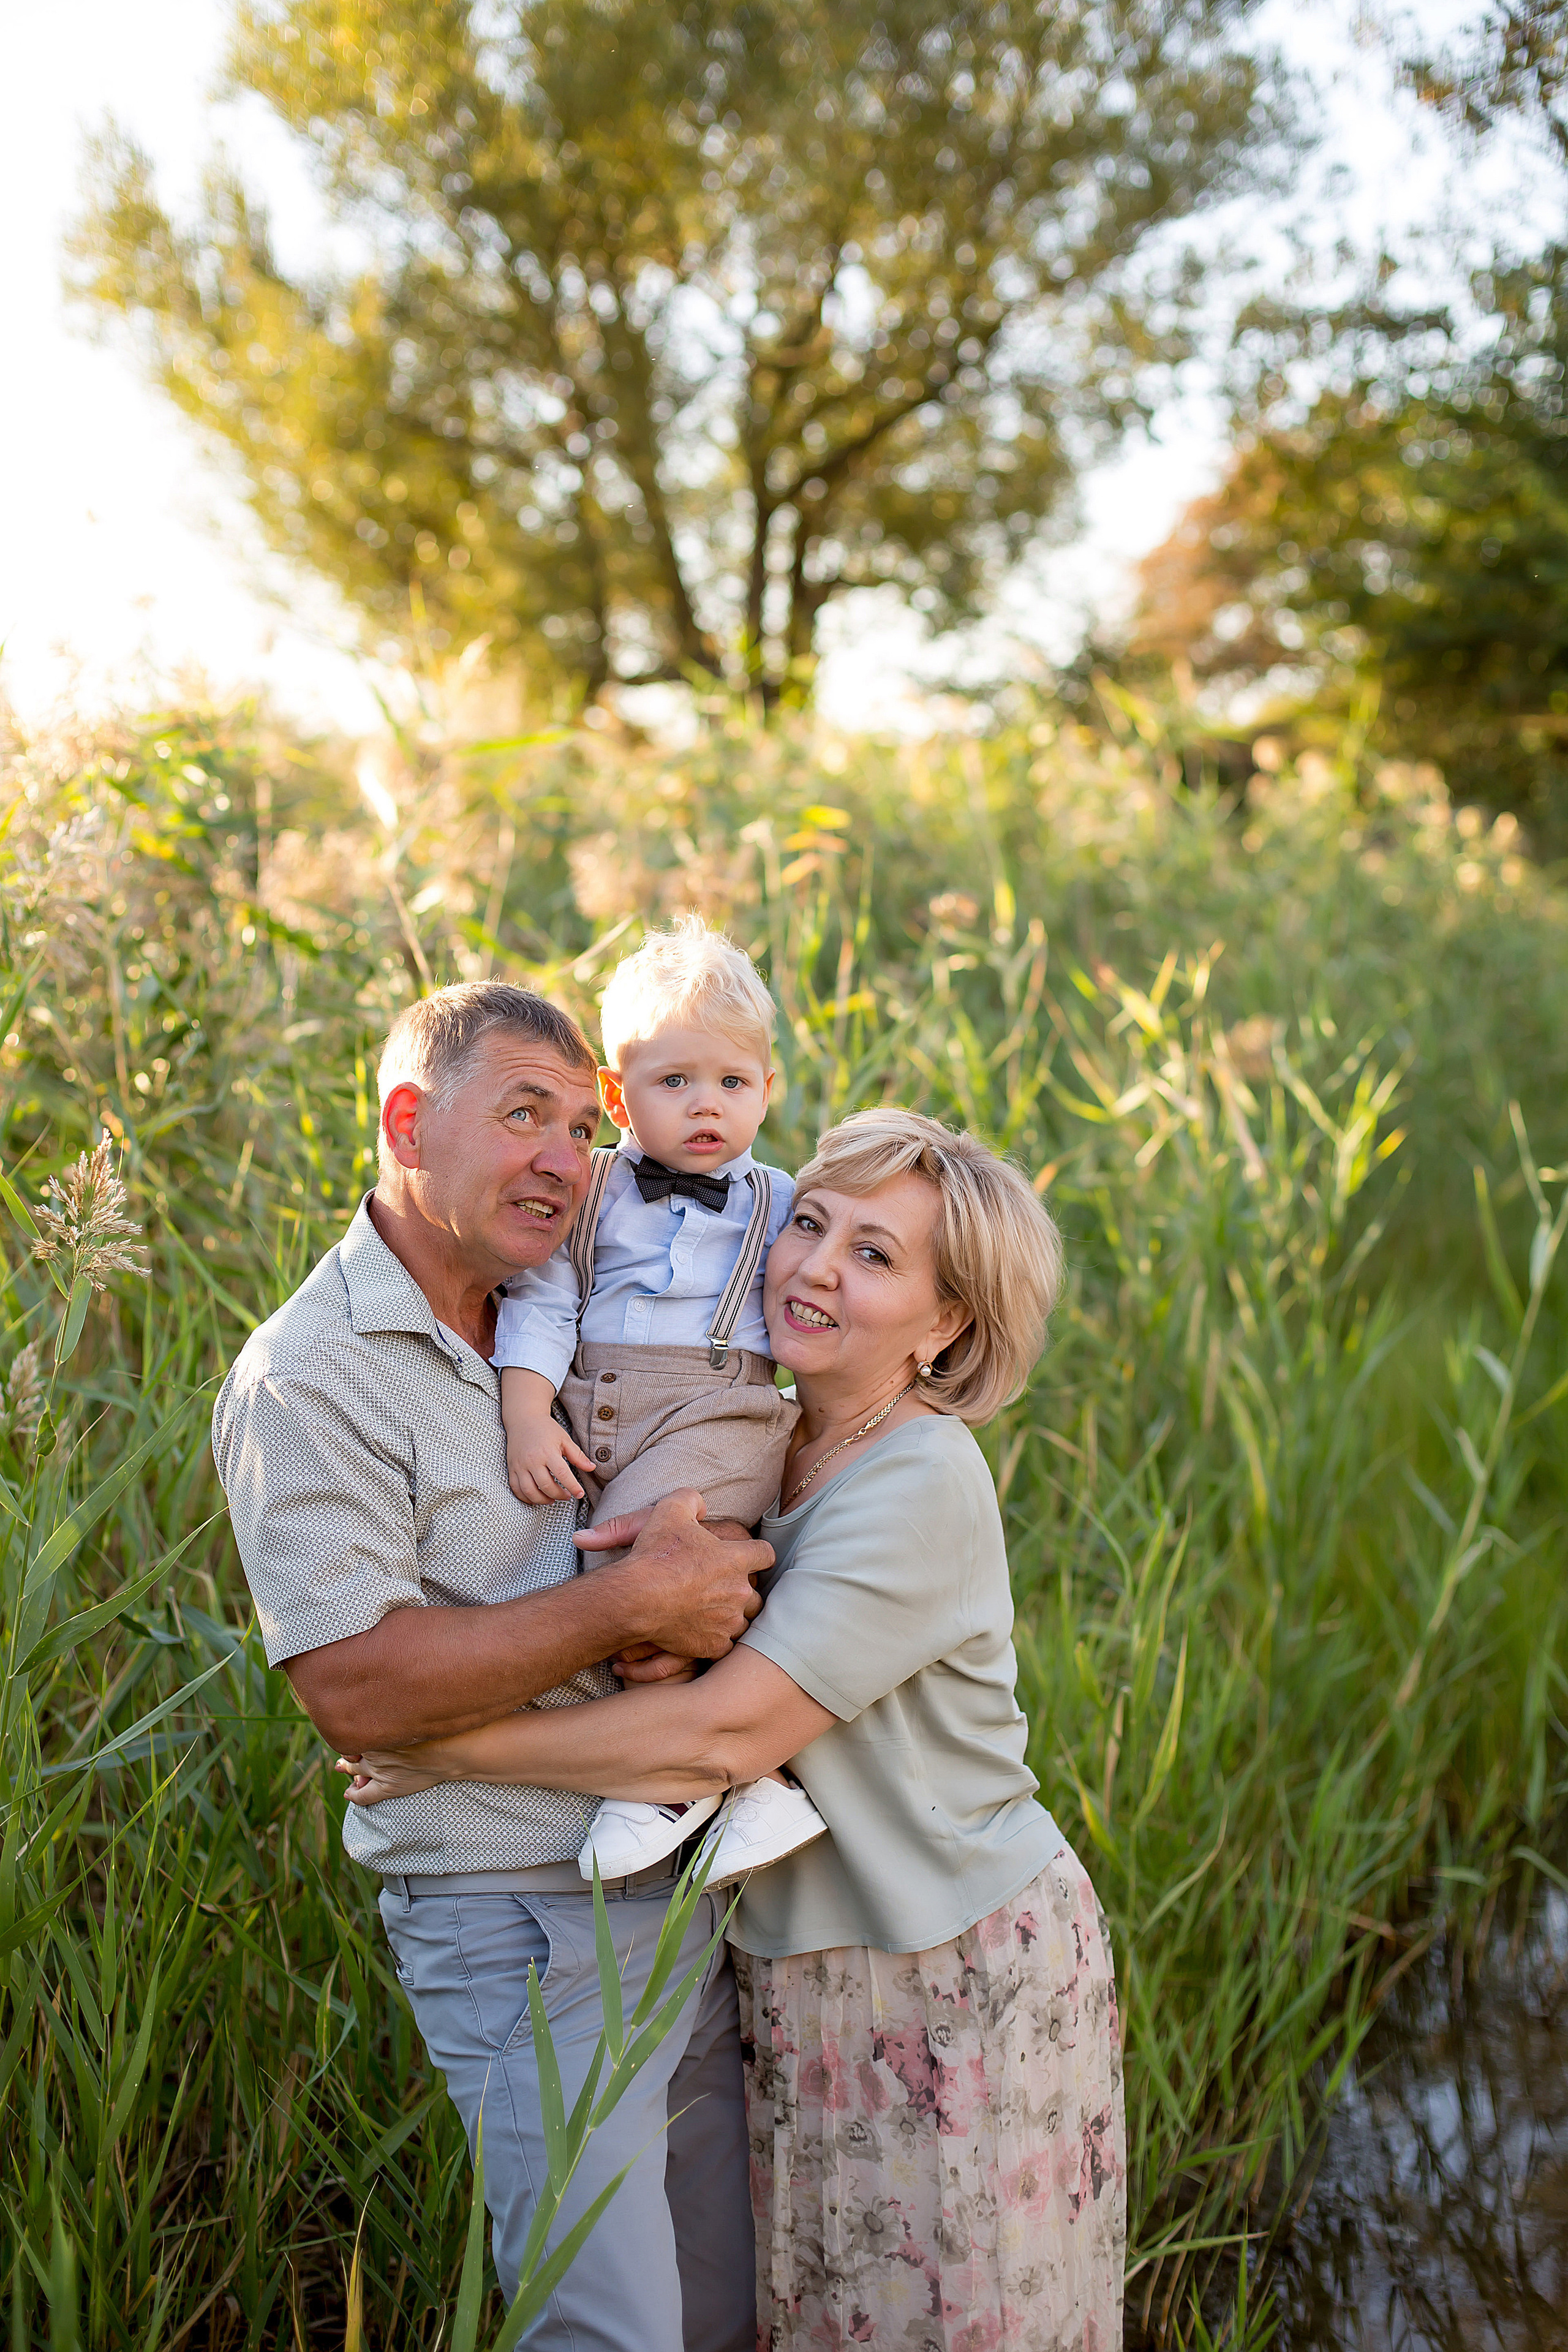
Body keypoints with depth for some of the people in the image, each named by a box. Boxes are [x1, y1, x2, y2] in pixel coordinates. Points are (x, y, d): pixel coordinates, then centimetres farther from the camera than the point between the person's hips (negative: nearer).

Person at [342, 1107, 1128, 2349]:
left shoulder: (924, 1481, -22)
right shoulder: (763, 1453, 3)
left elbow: (723, 1735, -26)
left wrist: (453, 1748, -19)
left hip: (962, 1980, -7)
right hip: (801, 1977, 7)